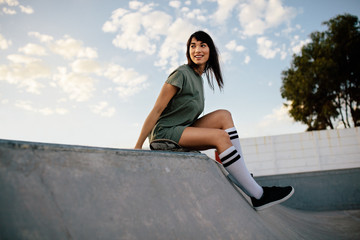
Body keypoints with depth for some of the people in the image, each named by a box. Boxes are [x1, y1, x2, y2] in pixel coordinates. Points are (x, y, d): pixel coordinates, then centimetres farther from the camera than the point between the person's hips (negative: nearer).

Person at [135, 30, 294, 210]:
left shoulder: (199, 77, 14)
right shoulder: (181, 74, -12)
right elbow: (156, 111, -14)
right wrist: (138, 146, -15)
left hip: (182, 130, 8)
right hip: (163, 133, -8)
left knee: (223, 115, -8)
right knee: (221, 136, -23)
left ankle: (243, 175, -14)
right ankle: (258, 196, -21)